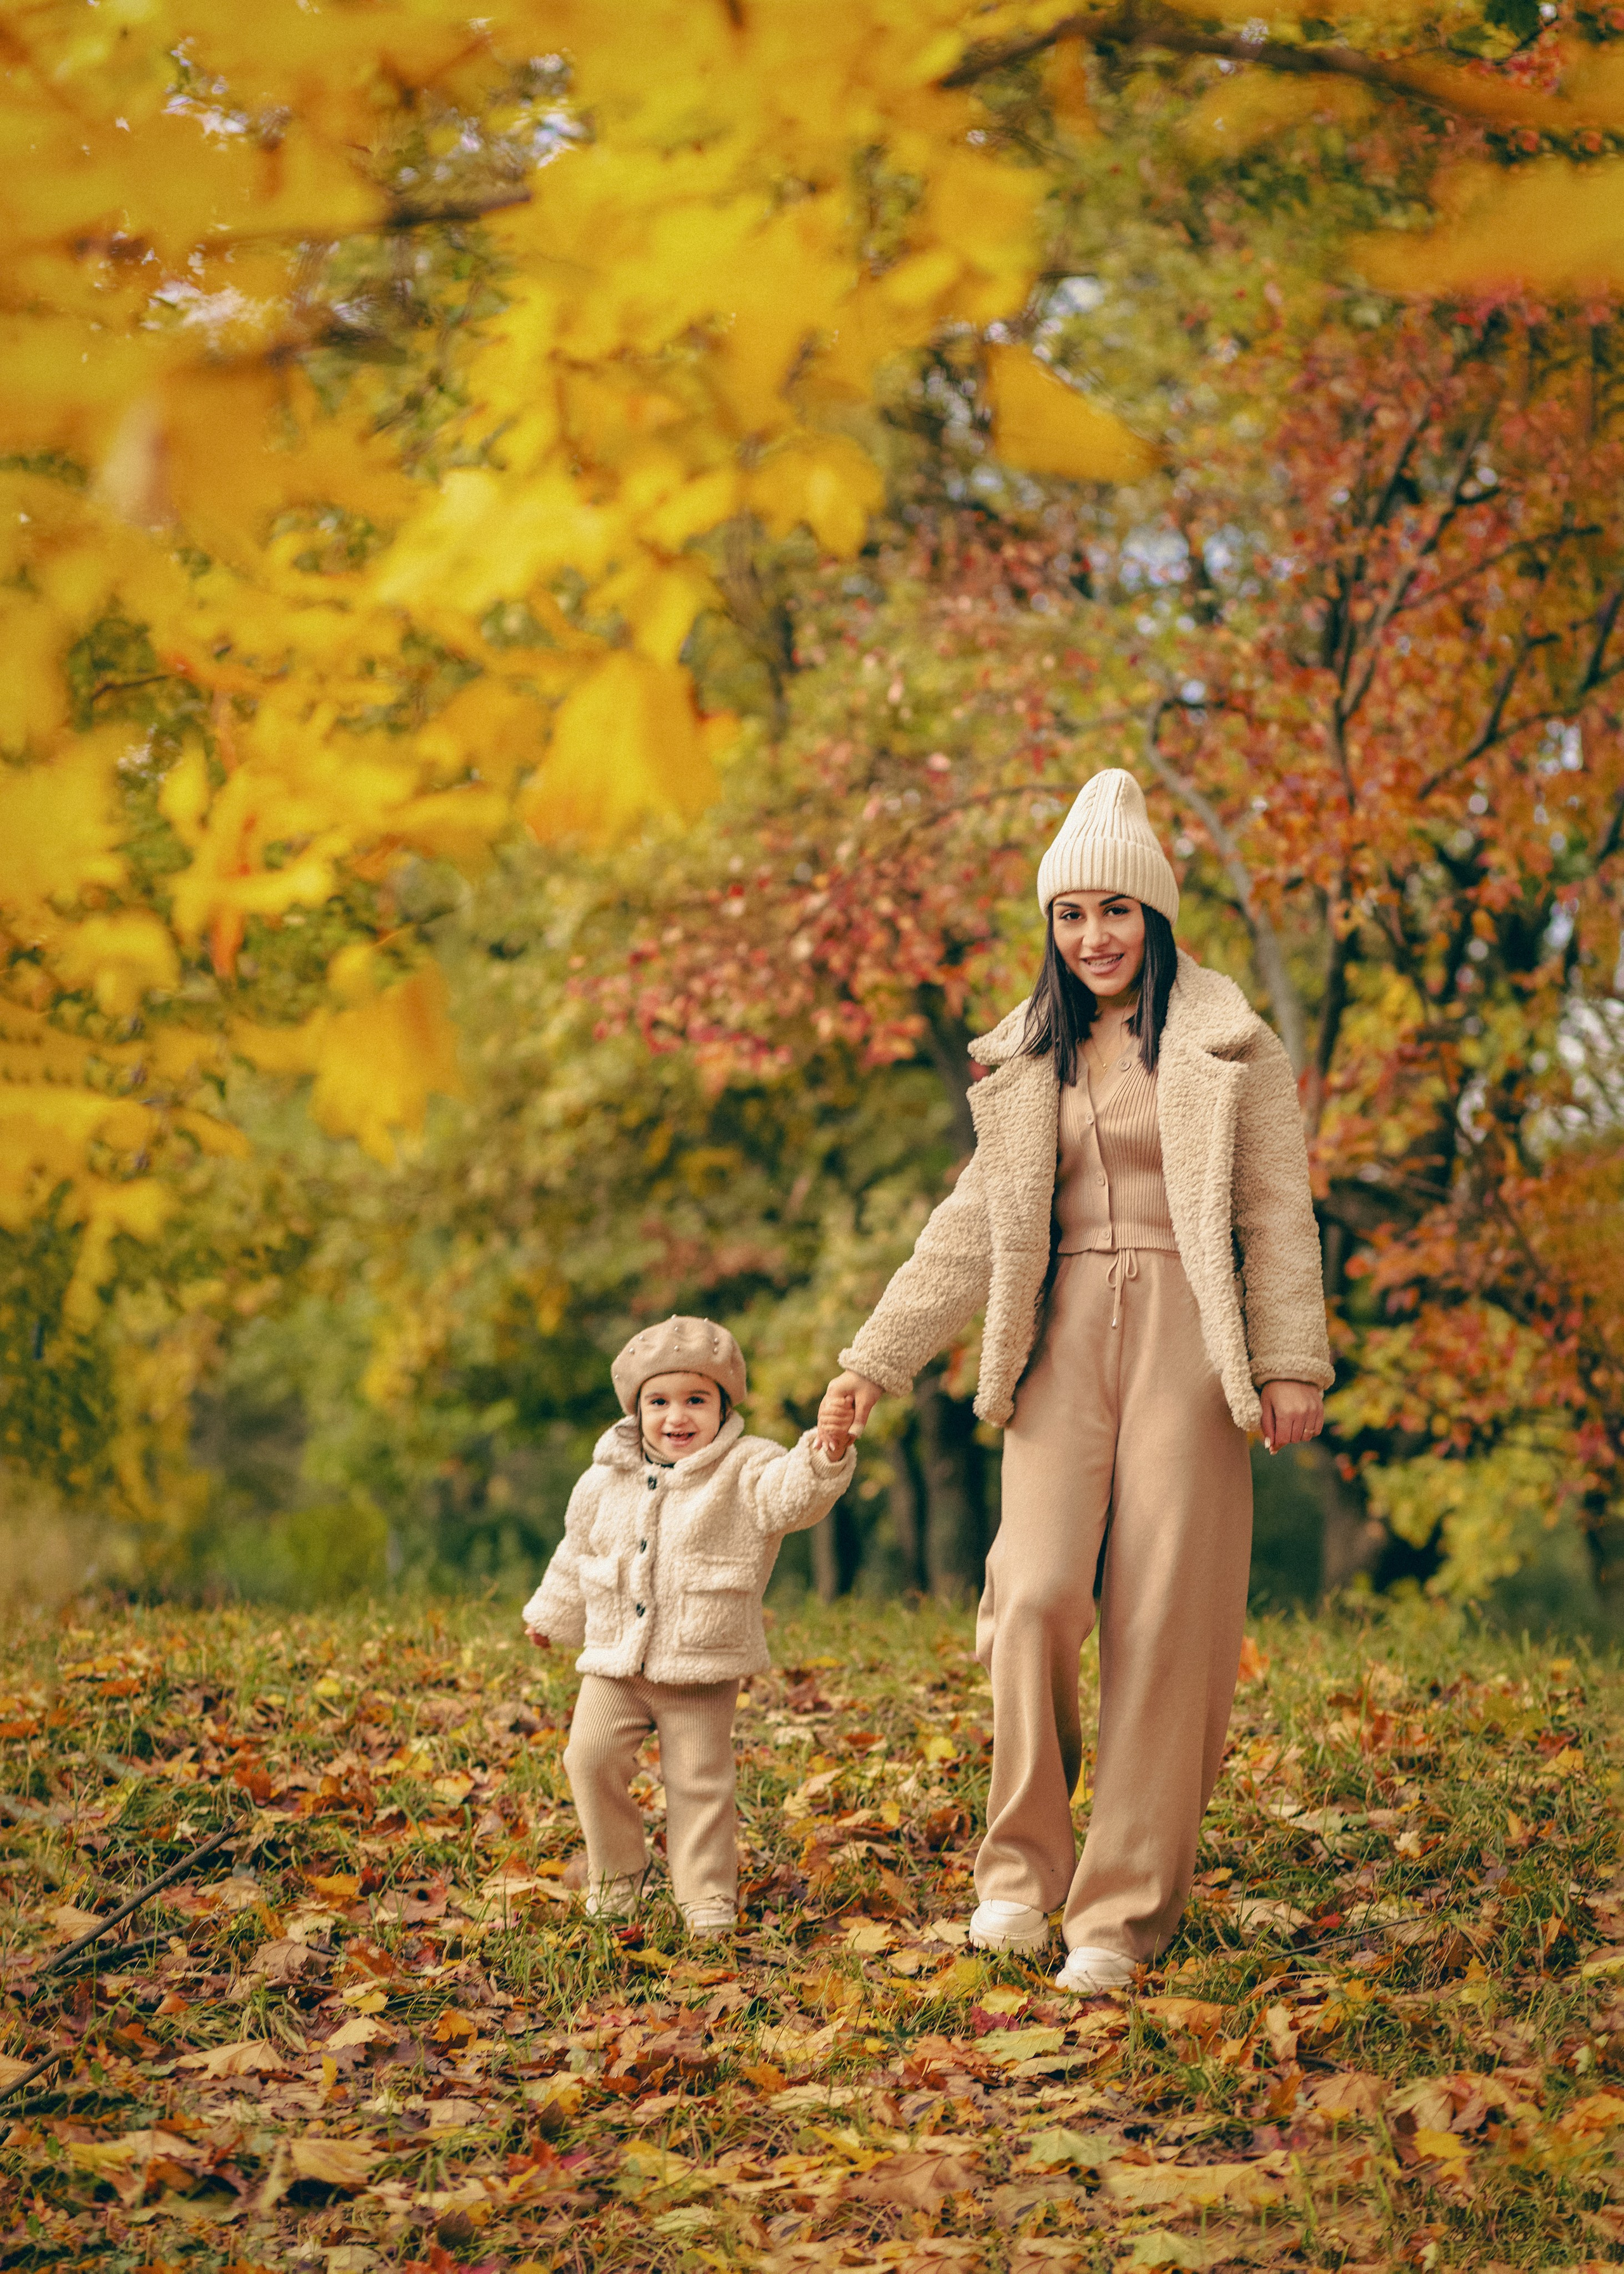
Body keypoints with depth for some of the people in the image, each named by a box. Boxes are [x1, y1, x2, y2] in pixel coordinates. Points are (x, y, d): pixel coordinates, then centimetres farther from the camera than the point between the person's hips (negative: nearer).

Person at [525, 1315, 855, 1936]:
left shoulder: (744, 1472, -7)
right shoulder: (607, 1480, 5)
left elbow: (791, 1494, -28)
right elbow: (577, 1551, 20)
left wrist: (825, 1459, -49)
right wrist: (551, 1615, 31)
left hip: (703, 1666, -3)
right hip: (615, 1663, 3)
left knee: (700, 1779, -1)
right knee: (591, 1756, -6)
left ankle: (708, 1892, 14)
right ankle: (616, 1869, 16)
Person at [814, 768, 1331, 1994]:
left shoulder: (1231, 1047, 4)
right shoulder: (1030, 1063, 15)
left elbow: (1278, 1216, 0)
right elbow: (972, 1230, 16)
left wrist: (1293, 1361, -9)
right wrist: (872, 1364, 11)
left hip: (1185, 1343, -3)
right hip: (1064, 1342, 3)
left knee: (1164, 1619, -5)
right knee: (1035, 1595, -14)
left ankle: (1125, 1910, 2)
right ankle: (1022, 1867, 1)